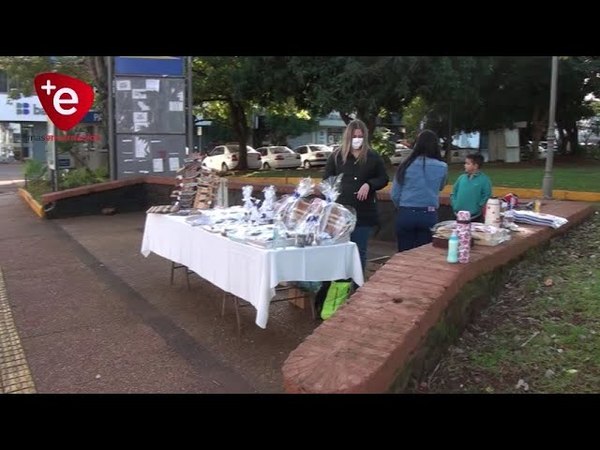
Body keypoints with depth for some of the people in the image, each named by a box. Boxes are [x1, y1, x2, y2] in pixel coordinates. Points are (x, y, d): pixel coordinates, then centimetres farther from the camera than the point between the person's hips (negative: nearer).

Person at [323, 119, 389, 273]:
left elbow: (384, 179, 8)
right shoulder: (336, 156, 4)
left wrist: (369, 184, -11)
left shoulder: (373, 157, 4)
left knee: (360, 250, 9)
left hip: (364, 212, 1)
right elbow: (326, 180, 9)